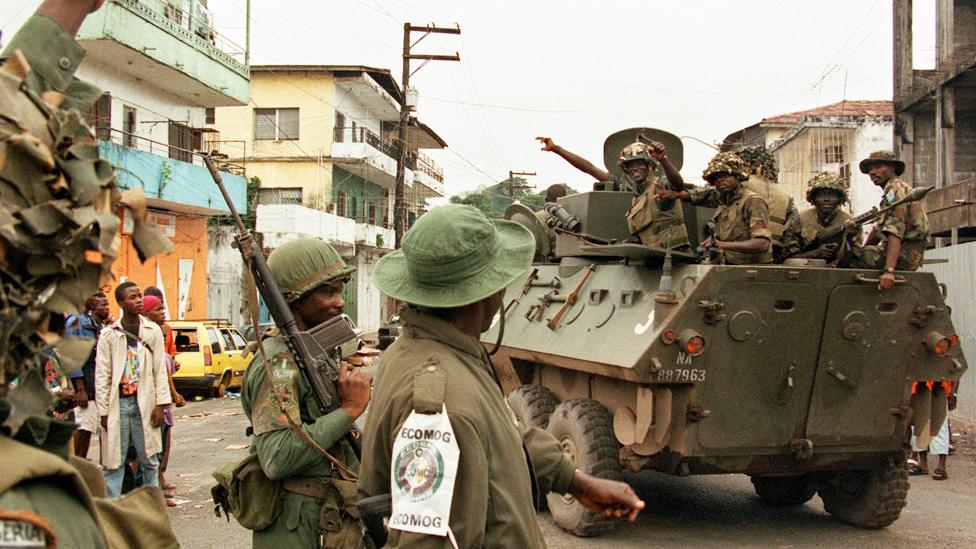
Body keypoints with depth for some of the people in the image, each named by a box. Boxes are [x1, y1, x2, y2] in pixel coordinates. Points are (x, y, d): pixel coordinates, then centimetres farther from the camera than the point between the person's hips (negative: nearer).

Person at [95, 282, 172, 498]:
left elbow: (160, 370, 5)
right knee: (114, 460, 2)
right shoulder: (108, 334, 2)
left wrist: (160, 404, -2)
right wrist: (103, 411, -3)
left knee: (149, 458, 7)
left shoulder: (153, 331, 6)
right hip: (118, 403, -1)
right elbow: (101, 375, 2)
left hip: (144, 402, 1)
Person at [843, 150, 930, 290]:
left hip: (903, 256, -11)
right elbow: (879, 228, 25)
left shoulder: (895, 189, -12)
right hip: (910, 256, 11)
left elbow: (895, 232, -26)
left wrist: (889, 270, -36)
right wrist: (862, 249, 12)